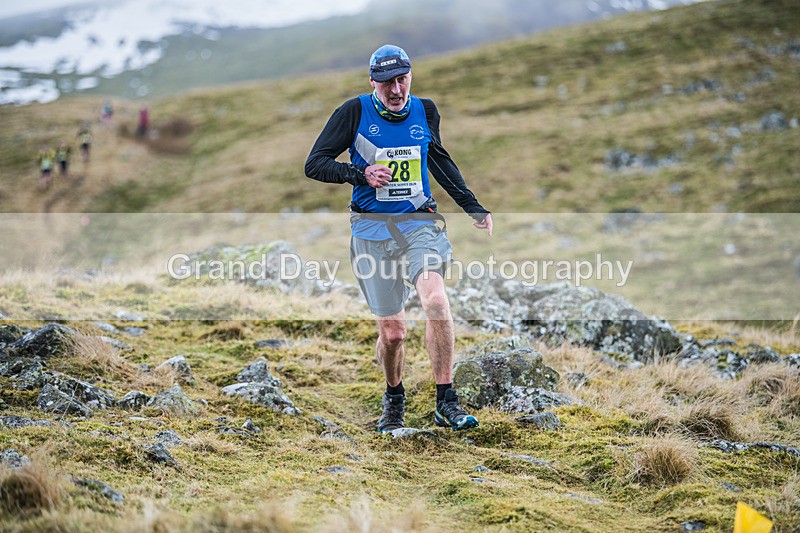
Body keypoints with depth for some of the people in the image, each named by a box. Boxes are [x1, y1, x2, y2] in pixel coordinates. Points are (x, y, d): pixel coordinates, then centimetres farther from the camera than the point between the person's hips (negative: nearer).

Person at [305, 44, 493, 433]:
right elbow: (314, 164, -3)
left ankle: (446, 403, -18)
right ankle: (394, 399, 28)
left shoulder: (424, 110, 6)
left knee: (435, 299, -26)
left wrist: (473, 207, 25)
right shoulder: (355, 112, -4)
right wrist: (361, 174, -18)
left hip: (419, 222, 1)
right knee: (391, 331, -1)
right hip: (372, 229, -1)